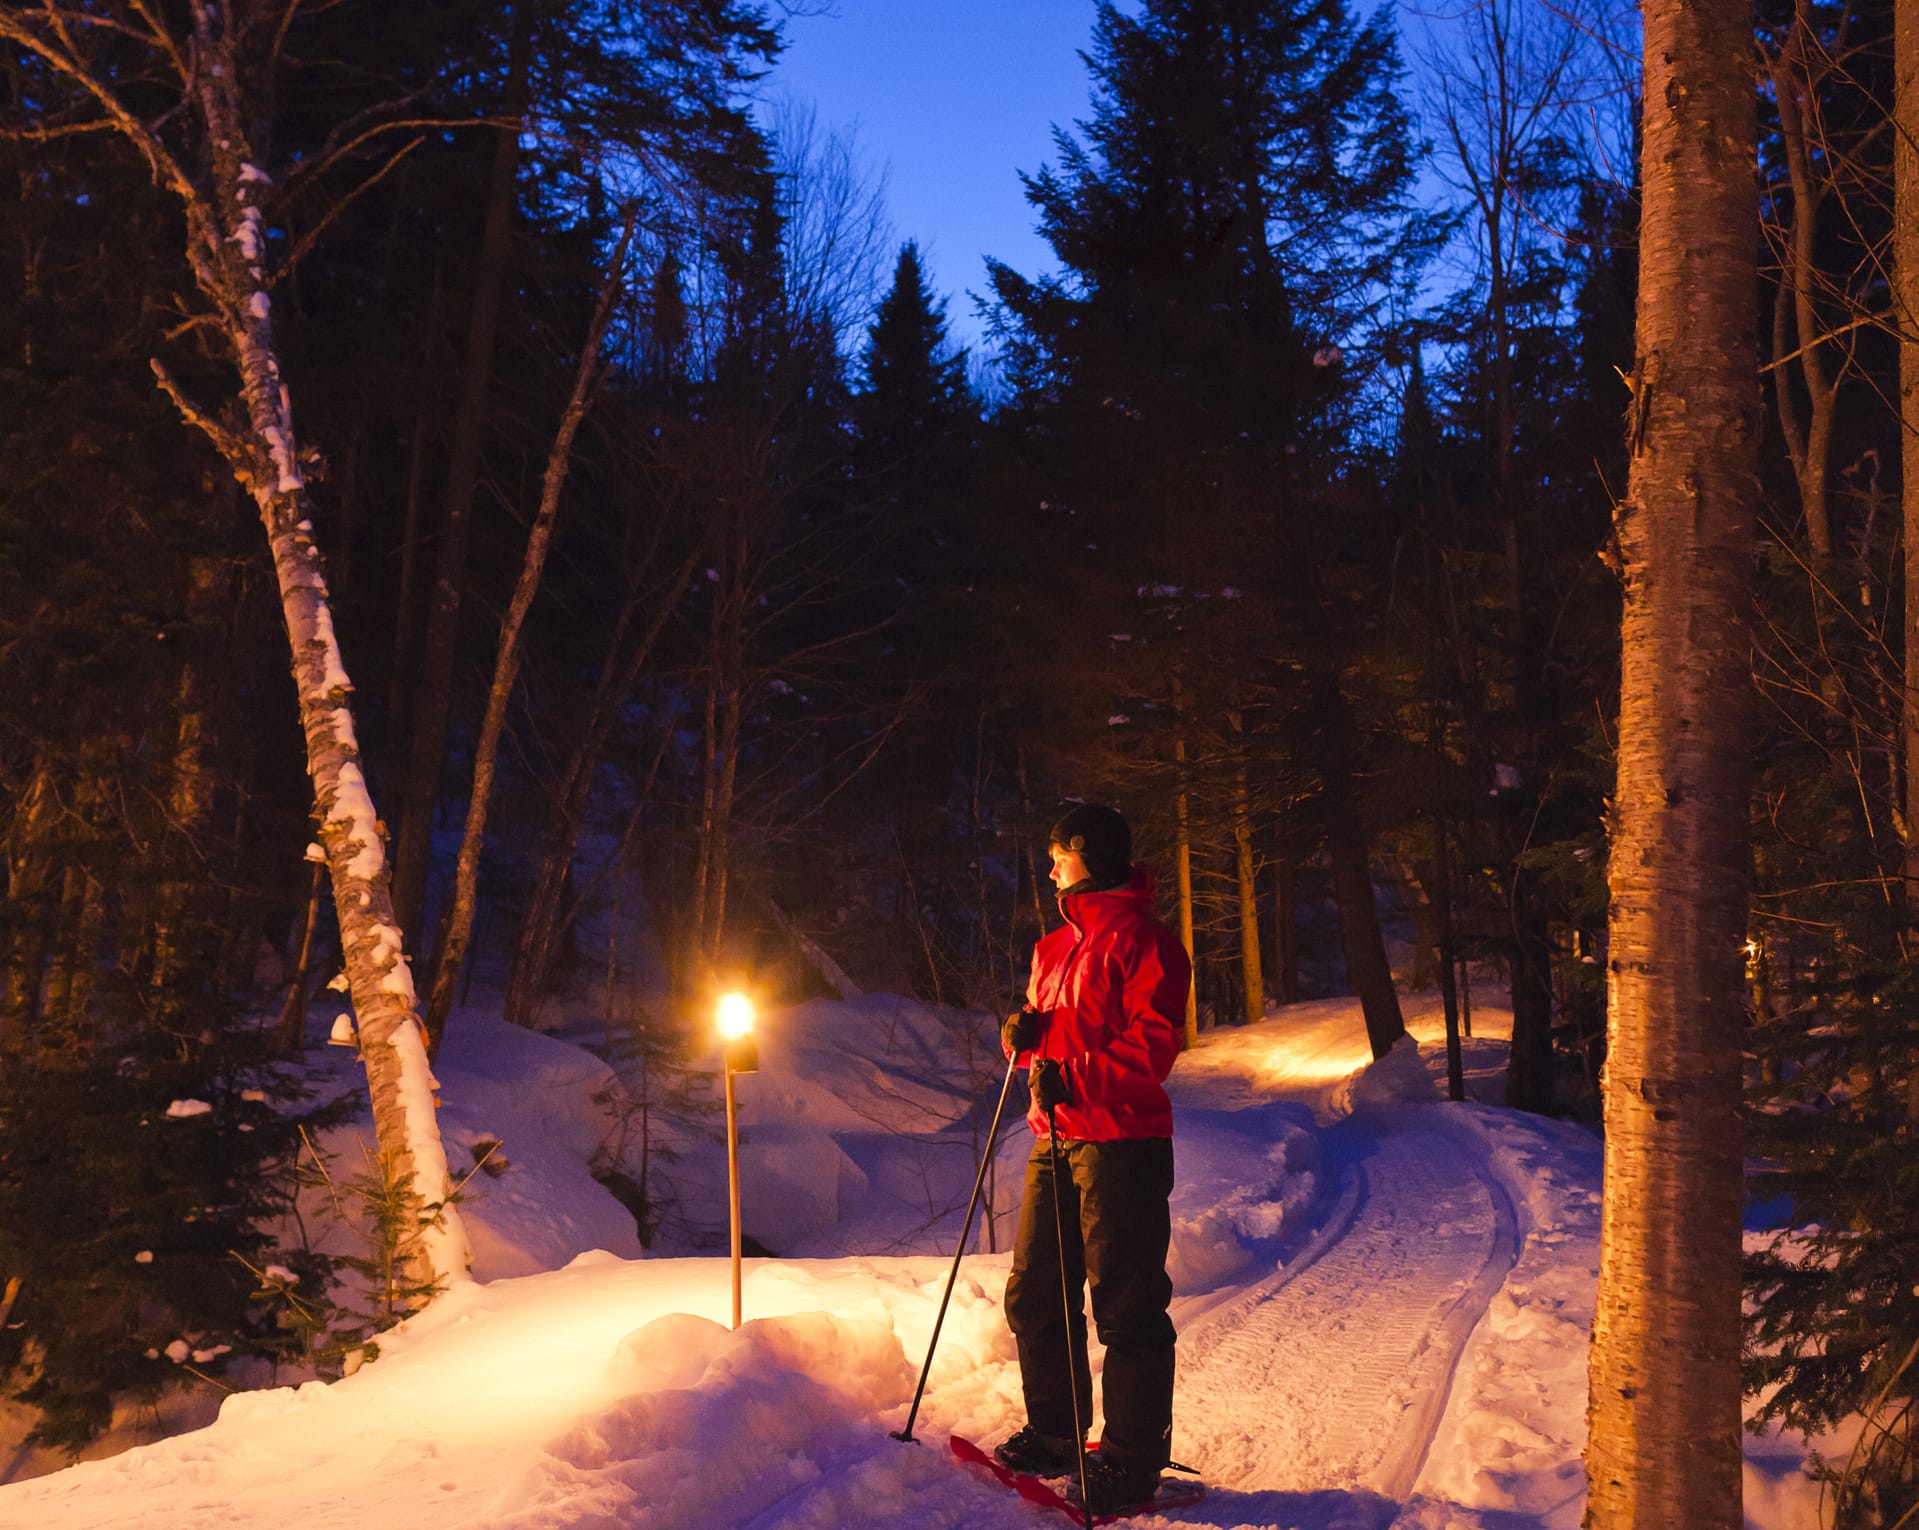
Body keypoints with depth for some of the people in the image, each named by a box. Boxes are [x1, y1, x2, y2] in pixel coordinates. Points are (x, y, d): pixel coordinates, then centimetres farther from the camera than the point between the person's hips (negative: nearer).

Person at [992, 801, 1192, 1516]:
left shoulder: (1142, 940, -7)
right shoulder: (1053, 947, 20)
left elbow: (1154, 1044, -16)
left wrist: (1076, 1079, -24)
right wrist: (1024, 1035, 2)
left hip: (1123, 1142, -9)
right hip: (1057, 1140, 9)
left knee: (1125, 1307, -5)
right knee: (1034, 1296, 12)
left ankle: (1133, 1458, 4)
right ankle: (1054, 1433, 25)